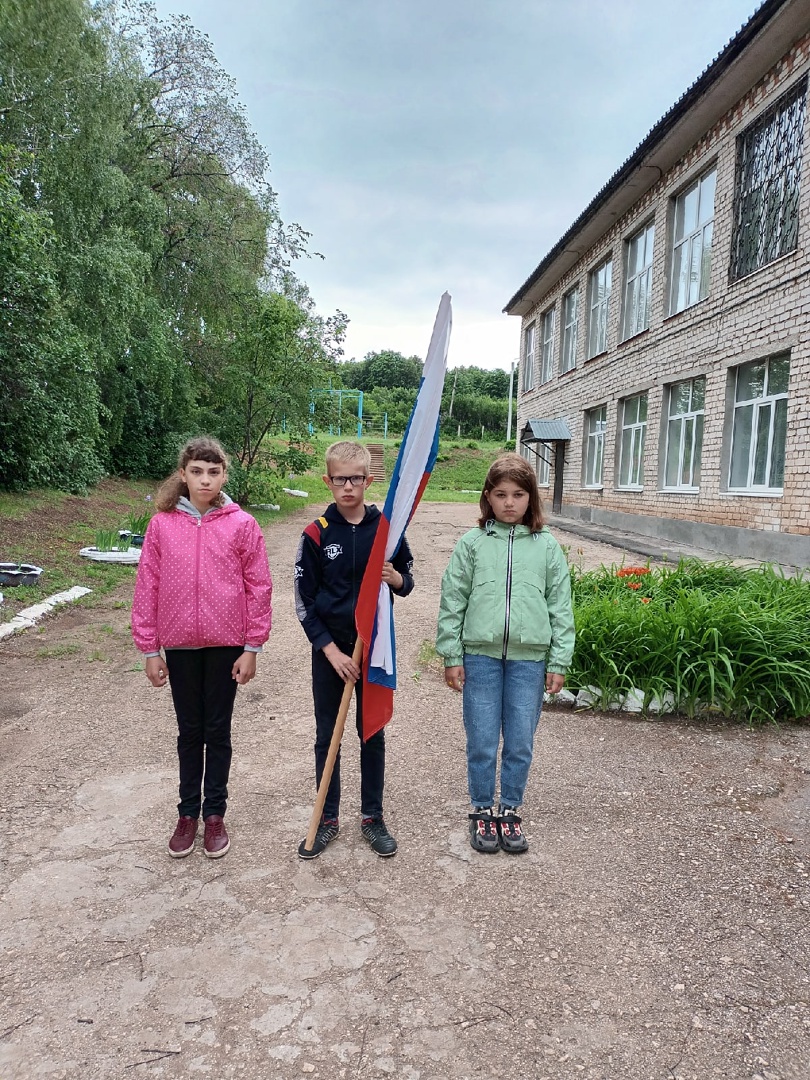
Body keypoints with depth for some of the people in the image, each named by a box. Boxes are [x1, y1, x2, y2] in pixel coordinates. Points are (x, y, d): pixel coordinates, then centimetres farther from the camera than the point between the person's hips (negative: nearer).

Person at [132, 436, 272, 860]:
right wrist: (150, 650, 0)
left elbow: (259, 587, -4)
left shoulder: (241, 524, -7)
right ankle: (188, 812, 30)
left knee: (218, 730, 11)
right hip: (179, 645, 1)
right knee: (189, 730, 15)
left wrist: (252, 648, -5)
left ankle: (215, 813, 27)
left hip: (227, 644, -1)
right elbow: (147, 587, 0)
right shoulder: (162, 524, -3)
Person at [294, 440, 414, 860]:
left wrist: (394, 577, -17)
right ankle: (327, 819, 27)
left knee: (373, 735, 12)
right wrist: (332, 651, -12)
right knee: (327, 737, 10)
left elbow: (407, 584, 7)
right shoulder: (316, 533, -6)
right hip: (329, 649, 0)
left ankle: (372, 816, 28)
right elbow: (304, 601, -5)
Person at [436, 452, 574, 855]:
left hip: (529, 659, 1)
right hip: (480, 656, -1)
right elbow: (452, 602, 2)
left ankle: (510, 812, 30)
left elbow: (560, 607, 5)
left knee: (520, 745, 11)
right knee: (482, 743, 8)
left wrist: (559, 662, 2)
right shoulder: (471, 543, 1)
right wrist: (451, 656, -1)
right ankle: (482, 812, 27)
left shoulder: (547, 547, 3)